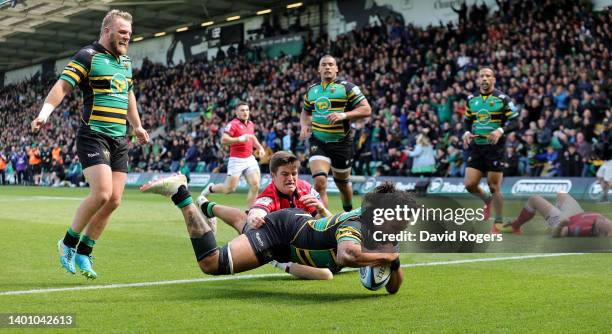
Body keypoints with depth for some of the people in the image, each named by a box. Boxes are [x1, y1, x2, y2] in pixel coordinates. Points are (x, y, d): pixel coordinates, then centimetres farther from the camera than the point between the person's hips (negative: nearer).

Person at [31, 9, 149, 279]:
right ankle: (68, 243, 2)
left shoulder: (125, 61, 18)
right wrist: (45, 112, -29)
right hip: (93, 136, -7)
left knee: (114, 200, 0)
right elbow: (62, 86, -15)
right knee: (101, 193, -20)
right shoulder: (88, 56, -5)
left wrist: (137, 126, 37)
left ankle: (83, 254, 13)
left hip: (120, 140, 7)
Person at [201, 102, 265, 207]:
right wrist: (239, 139, -30)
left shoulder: (251, 124, 13)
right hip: (236, 160, -6)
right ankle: (211, 188, 25)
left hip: (250, 159, 6)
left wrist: (259, 147, 19)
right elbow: (223, 140, -22)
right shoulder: (233, 124, -11)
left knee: (255, 186, -6)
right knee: (230, 188, -5)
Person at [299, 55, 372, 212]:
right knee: (320, 182, -19)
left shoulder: (347, 87, -4)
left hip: (342, 143, -2)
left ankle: (349, 214, 43)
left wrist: (344, 115, -23)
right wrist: (304, 125, 4)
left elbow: (366, 110, -10)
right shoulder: (312, 90, 10)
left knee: (342, 182, 15)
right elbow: (305, 112, 26)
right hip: (318, 142, 2)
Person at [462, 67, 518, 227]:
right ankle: (487, 200, 28)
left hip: (495, 147, -4)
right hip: (476, 147, 4)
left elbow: (514, 121, -5)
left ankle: (499, 222, 13)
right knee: (469, 184, -4)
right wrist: (467, 133, 0)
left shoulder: (503, 99, -3)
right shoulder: (471, 99, 10)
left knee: (494, 187, -2)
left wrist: (500, 131, -21)